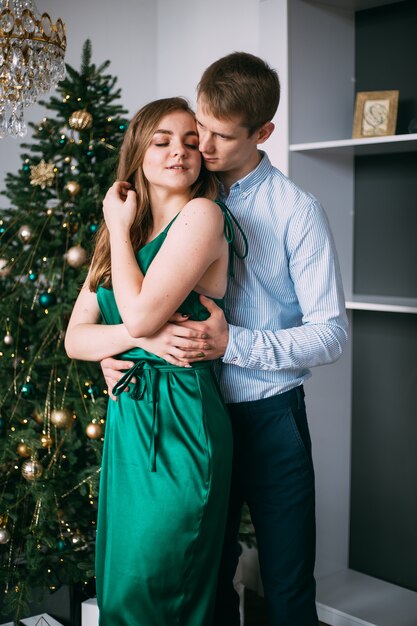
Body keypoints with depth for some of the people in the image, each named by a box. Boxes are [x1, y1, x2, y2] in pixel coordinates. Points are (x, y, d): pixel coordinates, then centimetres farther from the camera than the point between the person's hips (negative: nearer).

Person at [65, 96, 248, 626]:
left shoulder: (203, 215, -9)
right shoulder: (117, 237, 12)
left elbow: (141, 313, -19)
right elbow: (74, 339, 7)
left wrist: (119, 227, -5)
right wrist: (142, 336, -12)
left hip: (179, 423, -7)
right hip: (124, 419, 7)